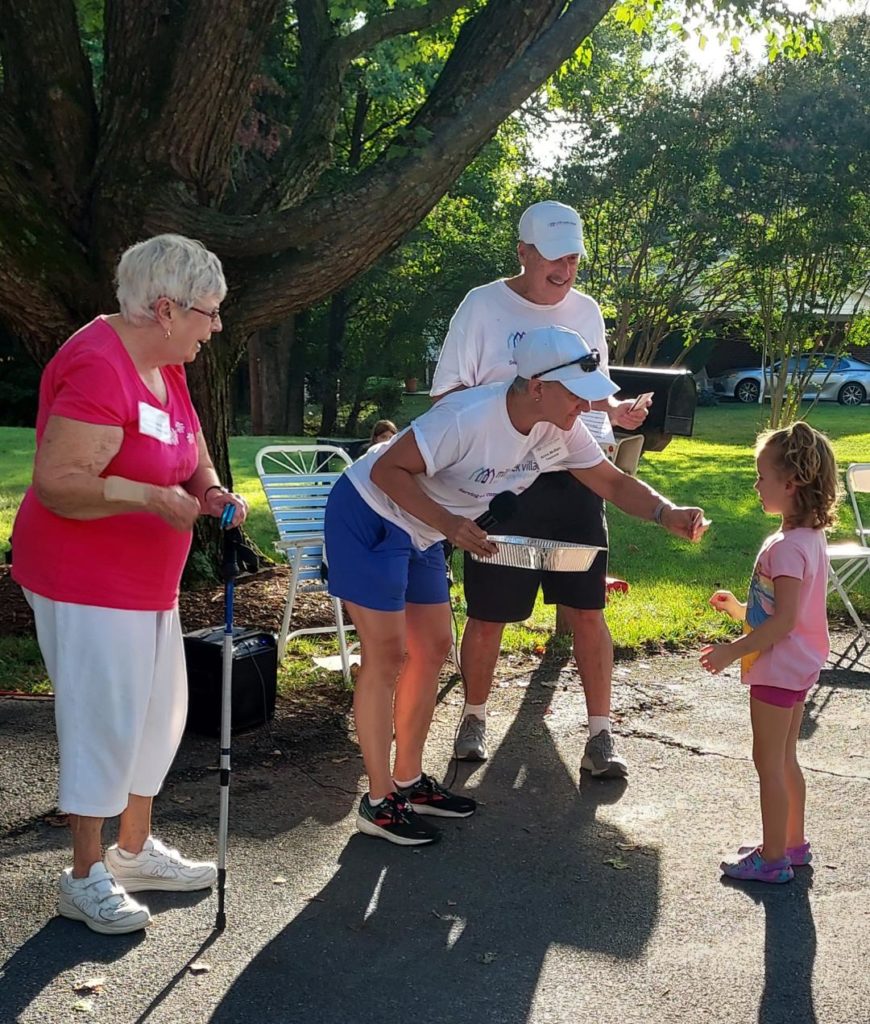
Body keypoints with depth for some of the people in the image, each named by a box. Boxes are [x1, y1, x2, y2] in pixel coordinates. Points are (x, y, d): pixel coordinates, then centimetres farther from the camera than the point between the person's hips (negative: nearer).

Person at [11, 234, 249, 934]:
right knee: (106, 720, -2)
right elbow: (56, 483, -27)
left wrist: (211, 492, -4)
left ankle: (135, 850, 33)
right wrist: (153, 497, -35)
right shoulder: (98, 367, -23)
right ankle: (86, 877, 15)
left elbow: (189, 453, 17)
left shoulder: (165, 365, 8)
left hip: (148, 579, 10)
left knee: (159, 711, 16)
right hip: (85, 582, -10)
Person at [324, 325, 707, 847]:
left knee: (433, 648, 9)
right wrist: (448, 523, -39)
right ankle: (380, 802, 4)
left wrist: (668, 513, -18)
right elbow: (386, 470, -29)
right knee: (388, 655, -7)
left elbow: (612, 482, -1)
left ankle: (410, 781, 23)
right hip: (369, 516, -8)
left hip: (421, 532, 8)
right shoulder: (469, 417, -33)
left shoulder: (559, 430, -9)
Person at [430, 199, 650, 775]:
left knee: (588, 610, 2)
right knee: (489, 615, 6)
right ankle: (475, 718, 27)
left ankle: (601, 733, 12)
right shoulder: (484, 305, -3)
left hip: (577, 480, 4)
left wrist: (618, 411, 0)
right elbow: (448, 395, -5)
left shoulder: (586, 310, 12)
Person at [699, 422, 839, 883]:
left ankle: (773, 858, 13)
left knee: (769, 762, 2)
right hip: (798, 667, 10)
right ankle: (793, 844, 32)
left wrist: (732, 651, -22)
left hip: (777, 669, -10)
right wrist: (738, 608, 14)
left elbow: (783, 621, -26)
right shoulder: (809, 538, 6)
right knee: (785, 760, 20)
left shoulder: (786, 547, -25)